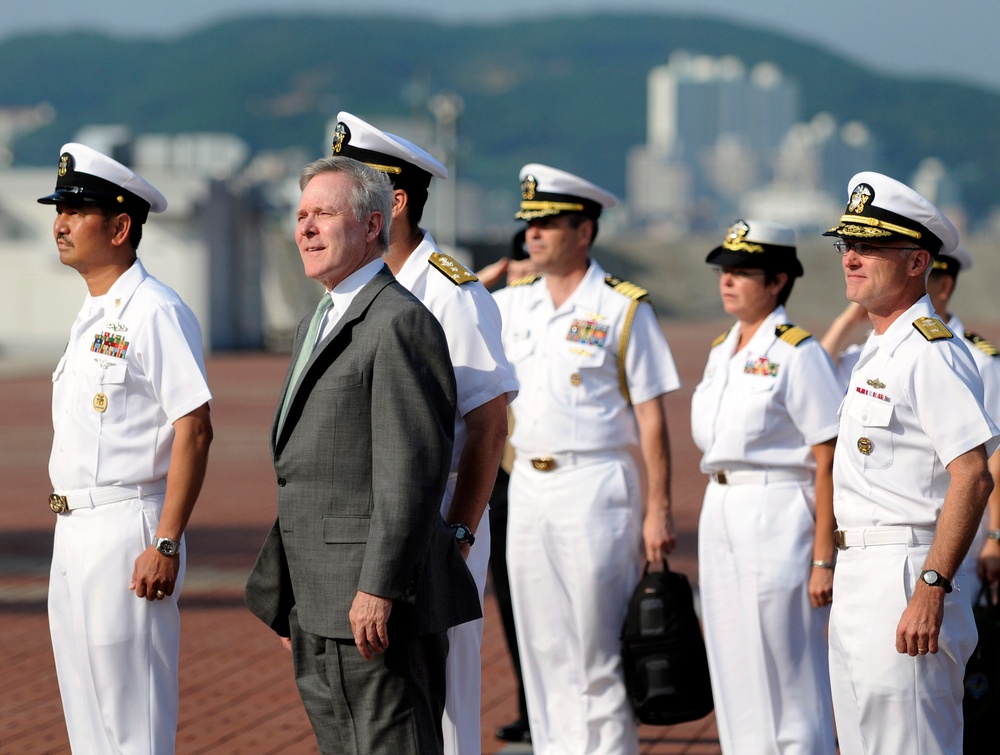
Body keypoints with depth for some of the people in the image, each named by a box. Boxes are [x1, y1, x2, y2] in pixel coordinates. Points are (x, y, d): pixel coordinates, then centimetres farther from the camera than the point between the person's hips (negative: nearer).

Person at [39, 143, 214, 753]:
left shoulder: (155, 313, -13)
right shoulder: (91, 317, 16)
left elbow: (194, 431, -18)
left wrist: (165, 545, -22)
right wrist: (73, 534, 16)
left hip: (127, 534, -10)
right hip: (74, 533, 10)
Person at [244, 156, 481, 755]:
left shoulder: (400, 323, -12)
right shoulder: (318, 326, 20)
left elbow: (413, 472, -19)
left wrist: (379, 590, -23)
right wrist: (290, 605, 22)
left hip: (377, 604, -10)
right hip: (319, 610, 10)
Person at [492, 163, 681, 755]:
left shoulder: (623, 309, -4)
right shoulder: (512, 306, 12)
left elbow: (651, 419, -6)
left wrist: (658, 510, -10)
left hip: (597, 489, -6)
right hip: (528, 487, 6)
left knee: (598, 648, -5)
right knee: (542, 646, 9)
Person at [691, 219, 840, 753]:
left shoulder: (797, 353, -10)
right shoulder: (721, 352, 14)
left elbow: (828, 464, -13)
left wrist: (824, 559, -17)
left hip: (778, 516, -8)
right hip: (719, 514, 8)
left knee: (788, 681, -4)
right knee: (734, 673, 11)